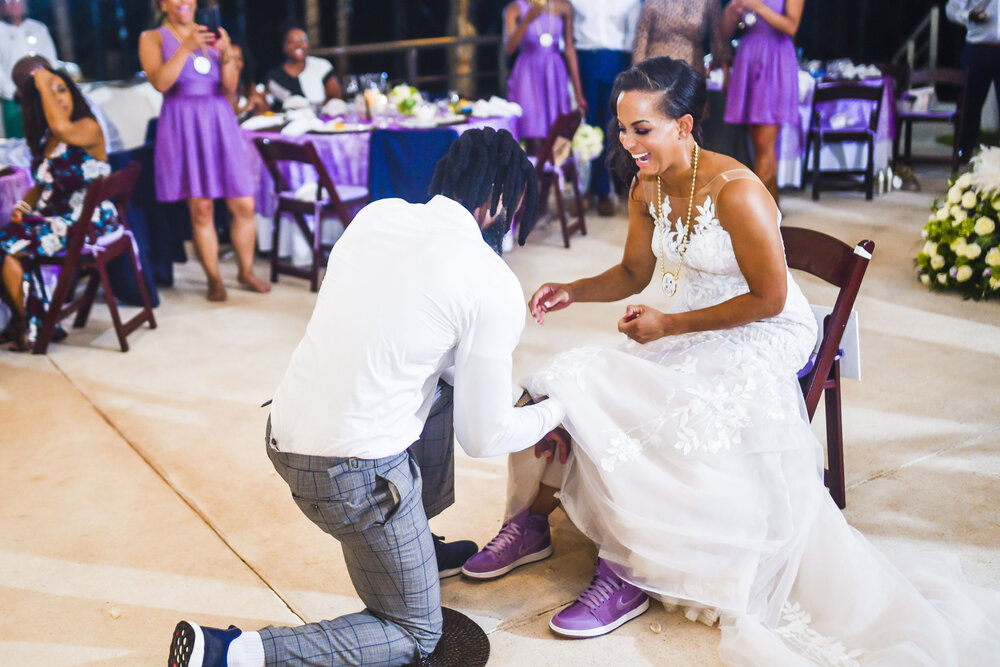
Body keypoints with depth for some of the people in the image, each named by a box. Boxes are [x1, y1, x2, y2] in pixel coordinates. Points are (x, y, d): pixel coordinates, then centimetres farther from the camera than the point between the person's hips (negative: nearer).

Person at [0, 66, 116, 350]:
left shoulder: (90, 129, -7)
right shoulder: (44, 140, 16)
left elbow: (62, 128, -31)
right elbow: (42, 185, 22)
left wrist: (44, 85, -19)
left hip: (87, 222, -7)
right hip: (52, 218, 8)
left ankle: (29, 325, -2)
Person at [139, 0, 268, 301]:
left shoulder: (212, 35, 14)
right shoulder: (152, 38, 5)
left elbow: (230, 86, 5)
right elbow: (160, 82, -12)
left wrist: (226, 55, -14)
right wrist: (186, 47, -19)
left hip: (220, 122, 3)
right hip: (183, 127, -3)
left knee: (244, 205, -1)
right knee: (201, 208, -3)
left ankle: (246, 272, 17)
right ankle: (214, 280, 9)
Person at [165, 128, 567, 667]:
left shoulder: (378, 213, 3)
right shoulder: (494, 285, -15)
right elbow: (482, 438, -8)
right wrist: (551, 415, 13)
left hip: (285, 428, 8)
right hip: (353, 473, -7)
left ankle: (418, 546, 39)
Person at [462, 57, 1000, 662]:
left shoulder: (736, 192, -23)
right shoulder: (647, 187, -1)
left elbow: (768, 298, -19)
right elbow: (634, 272, 12)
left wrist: (670, 325, -20)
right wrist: (572, 292, -6)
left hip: (763, 339, -7)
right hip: (695, 335, 7)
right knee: (573, 379, -8)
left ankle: (627, 574, -10)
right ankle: (535, 520, 5)